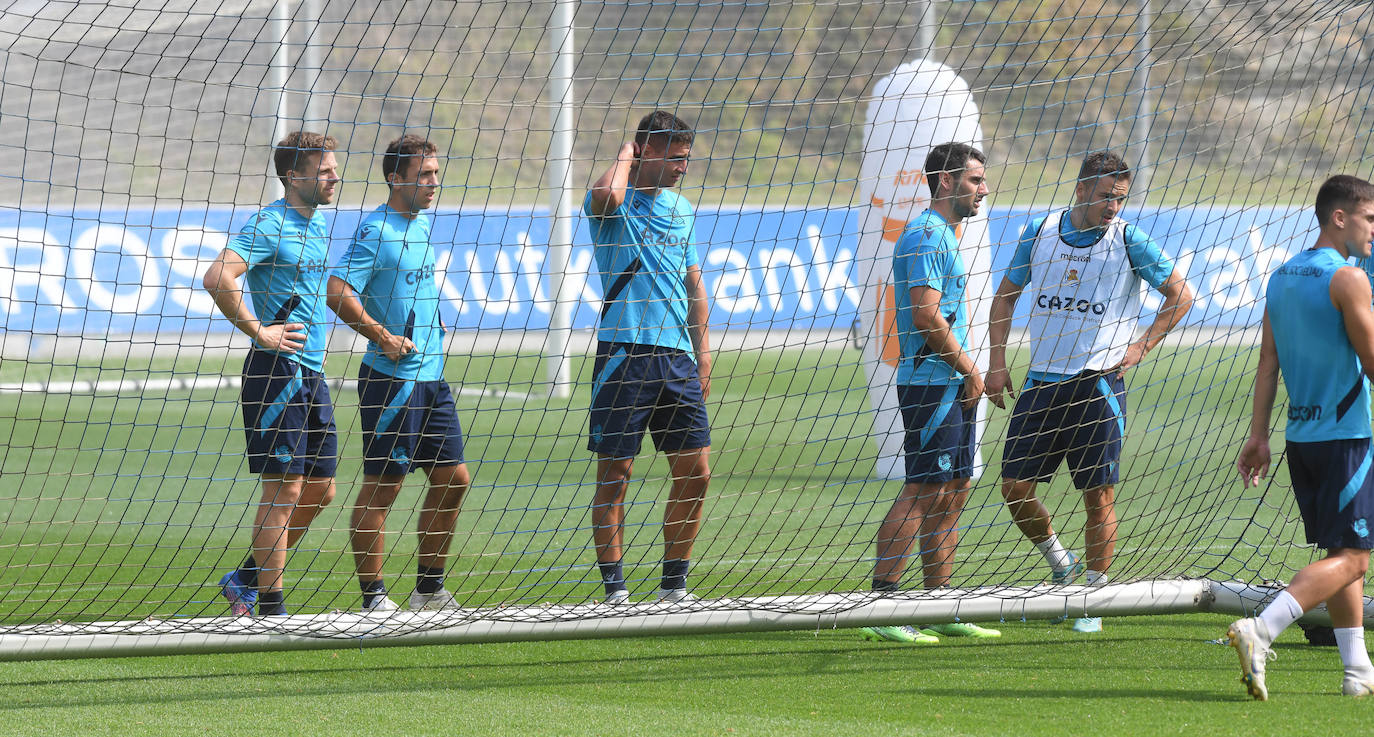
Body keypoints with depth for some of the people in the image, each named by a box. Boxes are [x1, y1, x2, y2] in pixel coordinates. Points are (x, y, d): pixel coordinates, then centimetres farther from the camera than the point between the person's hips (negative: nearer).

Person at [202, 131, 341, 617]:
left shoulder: (317, 227, 15)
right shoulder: (268, 225, -13)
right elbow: (217, 278, -25)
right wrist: (258, 331, -19)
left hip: (310, 372, 9)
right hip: (277, 372, -9)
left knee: (320, 490, 11)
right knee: (285, 490, -7)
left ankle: (246, 579, 23)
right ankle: (271, 609, -1)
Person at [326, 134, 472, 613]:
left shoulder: (424, 223, 14)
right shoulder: (376, 230, -13)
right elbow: (338, 291, -22)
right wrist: (384, 338, -18)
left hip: (432, 376, 9)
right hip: (390, 379, -9)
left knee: (452, 478, 9)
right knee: (382, 485, -4)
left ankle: (429, 589, 19)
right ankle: (373, 598, 1)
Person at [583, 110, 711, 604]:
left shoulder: (681, 209, 18)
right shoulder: (614, 204, -2)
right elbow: (607, 196, -29)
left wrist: (703, 354, 14)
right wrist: (626, 154, -9)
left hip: (677, 355, 6)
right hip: (624, 352, -6)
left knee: (695, 473, 3)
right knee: (614, 474, -4)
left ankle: (673, 586, 14)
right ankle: (615, 593, 0)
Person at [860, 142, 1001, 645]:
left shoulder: (943, 236, 20)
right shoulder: (925, 236, -13)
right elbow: (926, 316, -20)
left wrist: (968, 372, 14)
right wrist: (968, 368, -11)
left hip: (951, 384, 10)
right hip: (930, 382, -10)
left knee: (953, 492, 11)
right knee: (924, 491, -13)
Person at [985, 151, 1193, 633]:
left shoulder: (1128, 241, -4)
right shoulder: (1038, 233, 4)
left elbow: (1181, 294, 5)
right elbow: (1006, 296, 15)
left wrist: (1142, 346, -3)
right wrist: (997, 363, 7)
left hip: (1097, 385, -3)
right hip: (1042, 381, 3)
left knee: (1099, 495, -3)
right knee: (1014, 488, 0)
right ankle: (1061, 563, 24)